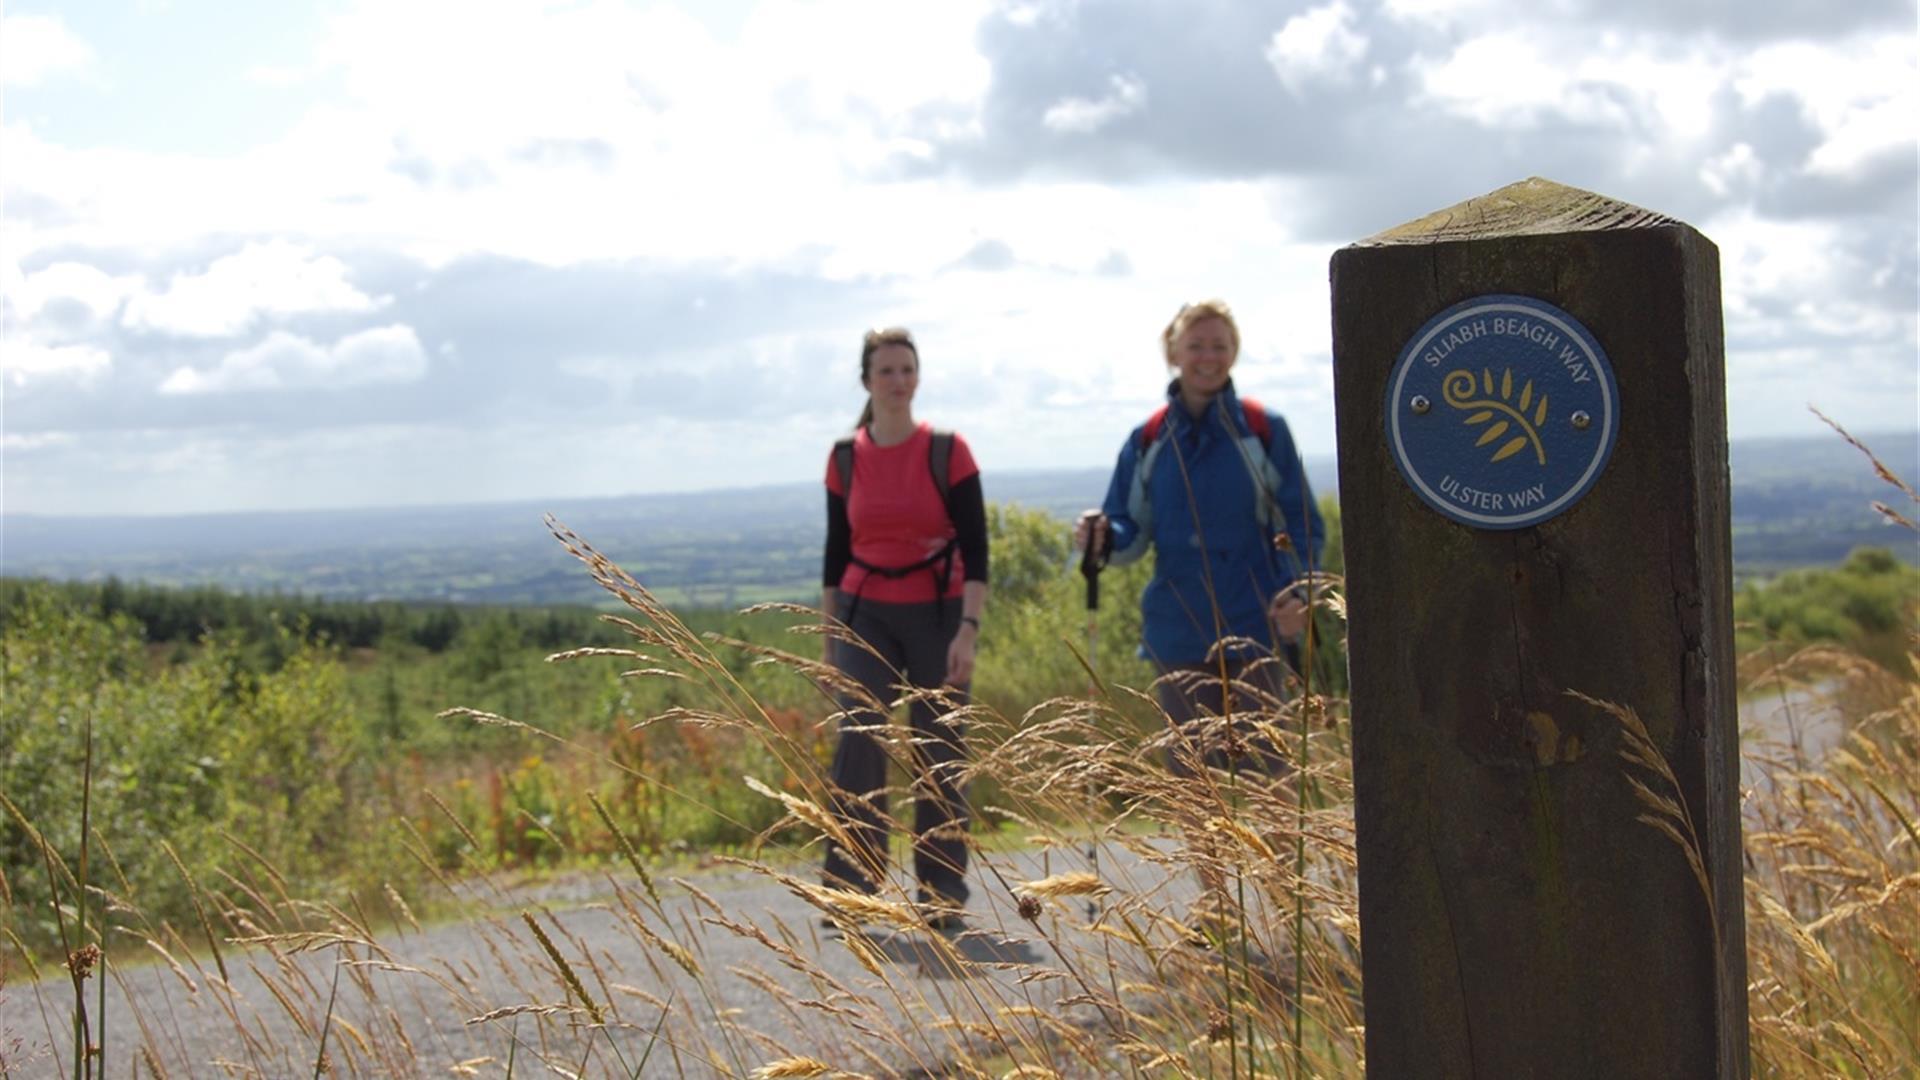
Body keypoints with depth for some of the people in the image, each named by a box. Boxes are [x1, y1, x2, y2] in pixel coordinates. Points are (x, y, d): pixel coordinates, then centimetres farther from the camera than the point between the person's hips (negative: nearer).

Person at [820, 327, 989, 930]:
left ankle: (943, 897, 12)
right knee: (858, 735, -15)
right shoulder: (845, 458, 4)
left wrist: (969, 629, -13)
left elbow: (975, 550, -5)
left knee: (940, 755, 2)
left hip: (936, 614, -1)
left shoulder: (948, 452, -3)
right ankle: (849, 886, -8)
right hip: (866, 614, 1)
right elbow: (835, 551, 11)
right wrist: (830, 635, 10)